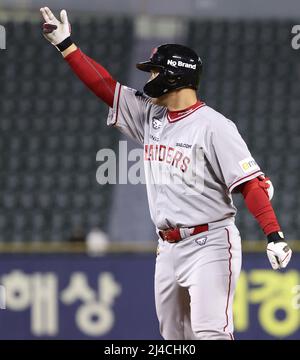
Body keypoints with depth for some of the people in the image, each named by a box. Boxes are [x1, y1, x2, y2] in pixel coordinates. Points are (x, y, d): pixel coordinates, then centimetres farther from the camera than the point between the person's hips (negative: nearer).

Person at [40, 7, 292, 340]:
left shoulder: (213, 125, -13)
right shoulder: (149, 117, 10)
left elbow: (251, 182, -18)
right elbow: (105, 86, 15)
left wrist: (274, 235, -27)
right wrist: (65, 45, 13)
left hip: (209, 245, -8)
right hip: (168, 248, 8)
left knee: (209, 333, -19)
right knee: (174, 335, 11)